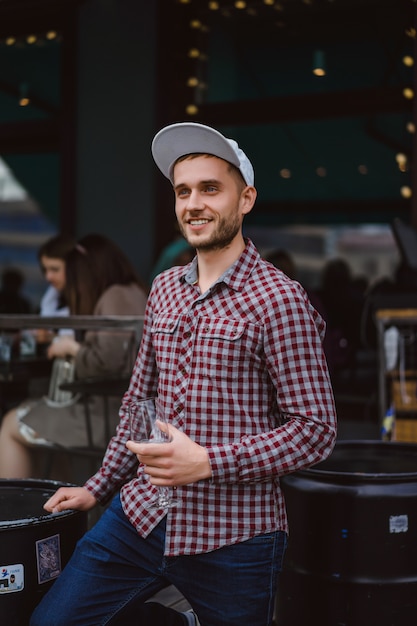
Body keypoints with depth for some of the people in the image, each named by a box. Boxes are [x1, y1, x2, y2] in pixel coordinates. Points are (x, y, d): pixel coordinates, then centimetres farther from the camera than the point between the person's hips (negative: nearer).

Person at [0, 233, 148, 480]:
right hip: (133, 410, 10)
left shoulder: (114, 297, -14)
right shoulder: (136, 293, 12)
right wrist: (76, 347, 9)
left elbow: (106, 362, -23)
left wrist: (71, 347, -6)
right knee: (27, 411, 25)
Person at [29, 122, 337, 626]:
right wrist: (99, 487, 18)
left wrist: (207, 462, -21)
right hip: (140, 516, 6)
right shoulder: (164, 289, 10)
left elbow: (315, 430, -13)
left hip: (232, 539, -6)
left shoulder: (278, 300, -11)